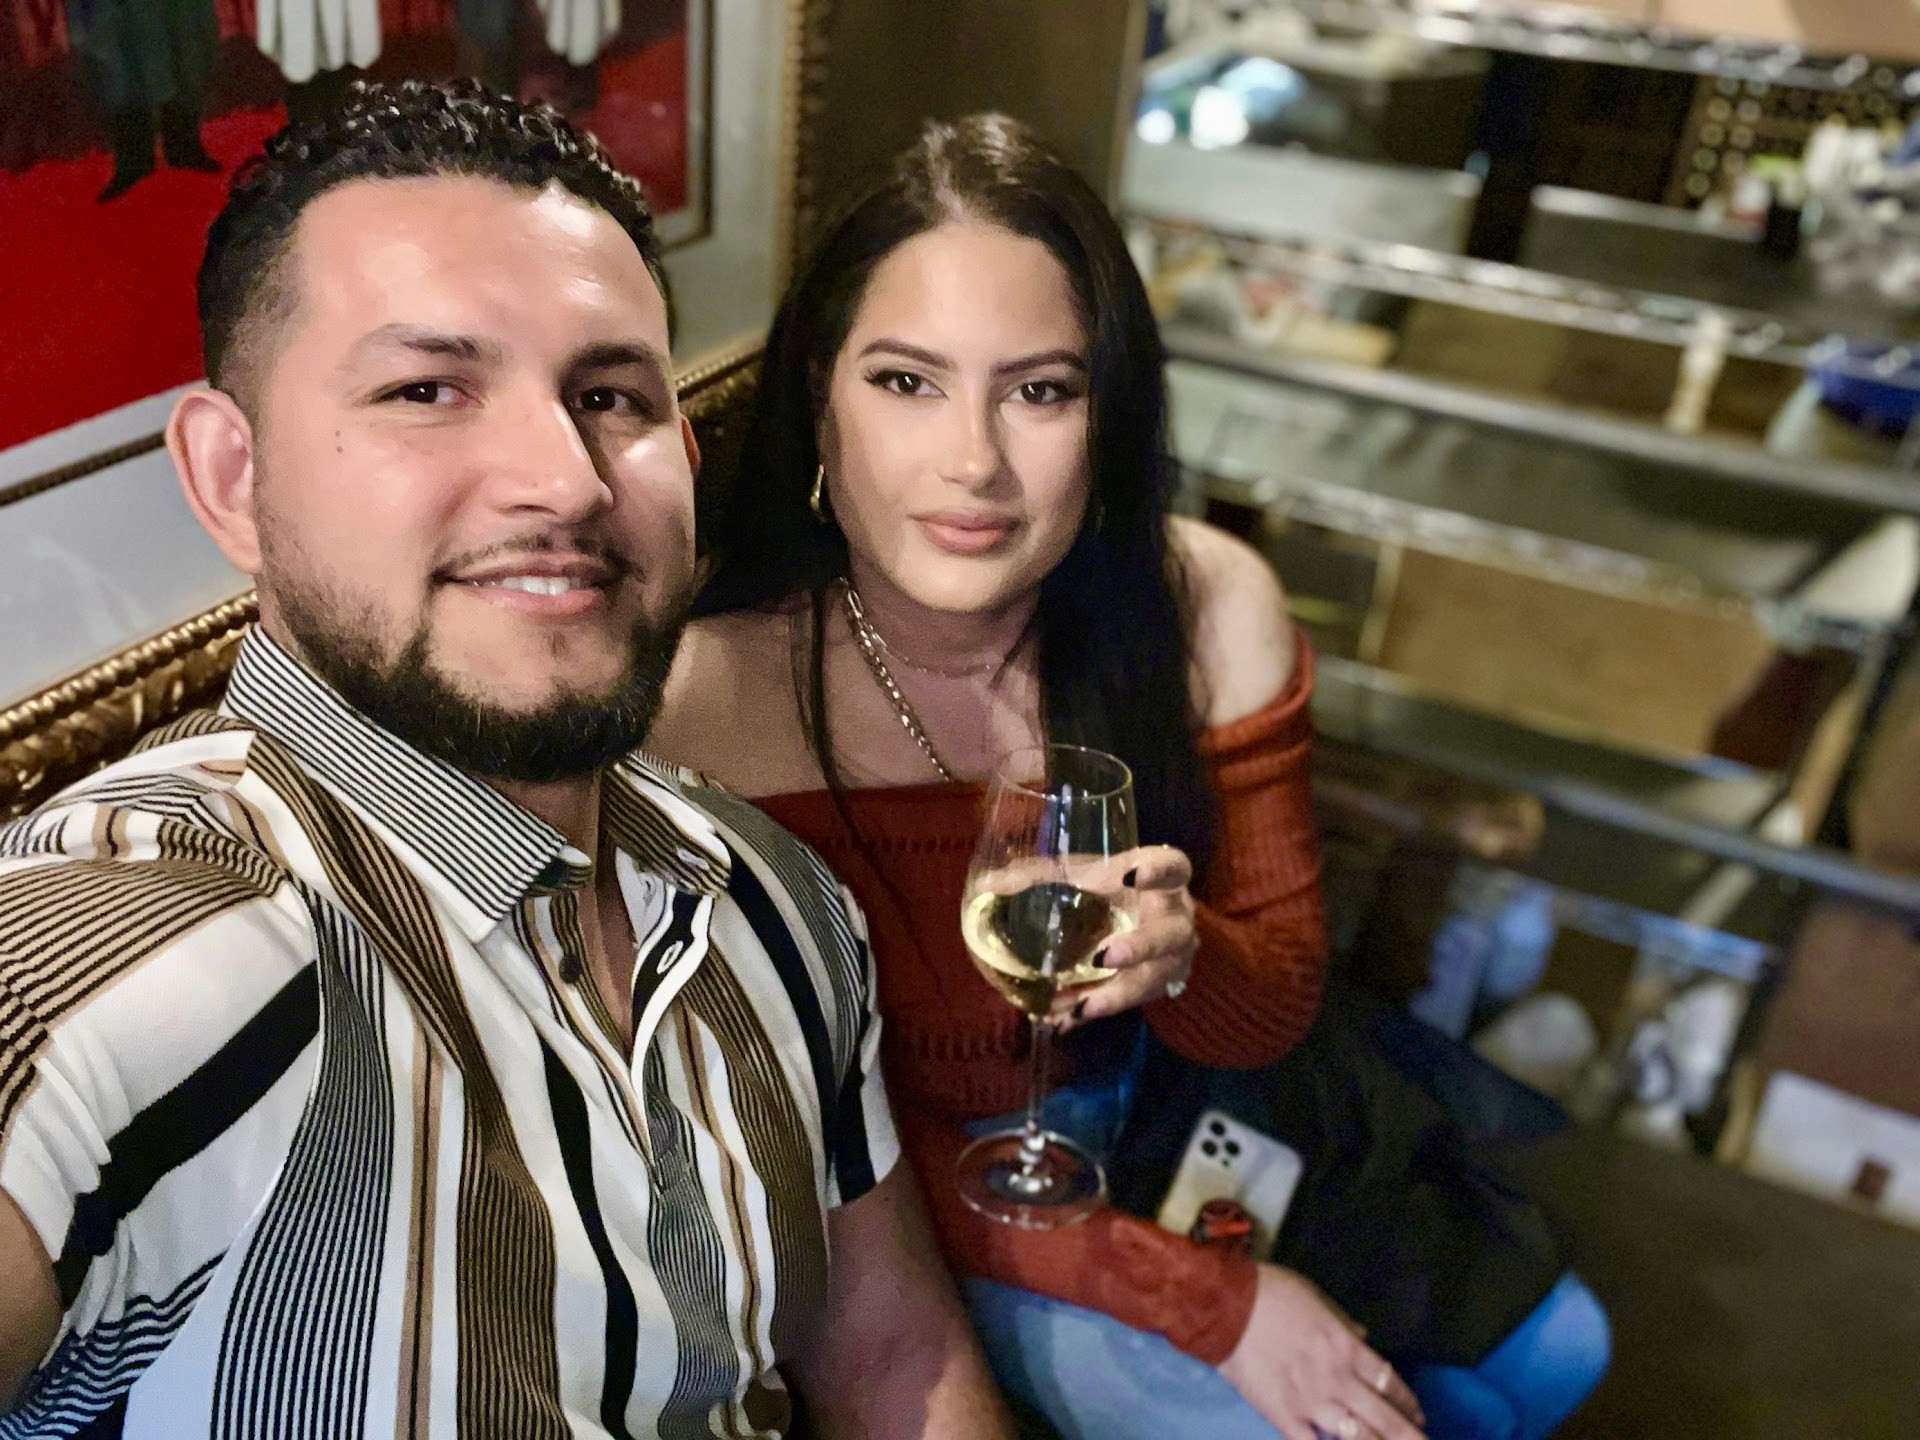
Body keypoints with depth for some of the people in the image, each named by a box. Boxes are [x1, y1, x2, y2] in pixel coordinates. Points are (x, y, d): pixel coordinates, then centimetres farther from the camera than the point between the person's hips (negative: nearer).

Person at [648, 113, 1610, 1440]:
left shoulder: (1213, 608, -19)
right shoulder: (711, 703, -29)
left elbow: (1276, 1008, -8)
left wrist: (1182, 959, -33)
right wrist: (1214, 1299, -20)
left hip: (1169, 1105, 4)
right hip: (931, 1194, -3)